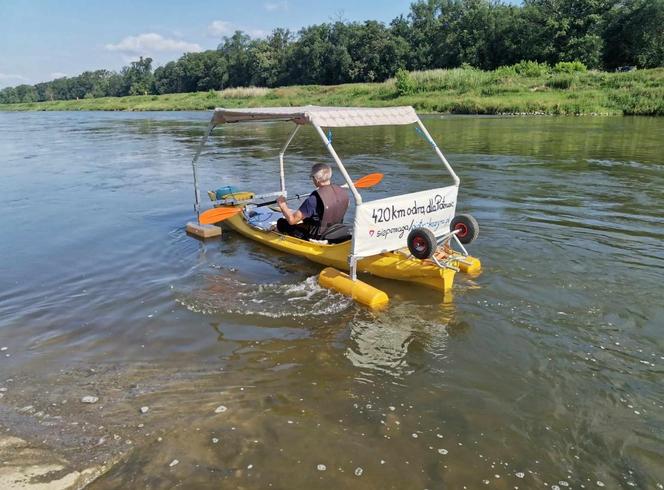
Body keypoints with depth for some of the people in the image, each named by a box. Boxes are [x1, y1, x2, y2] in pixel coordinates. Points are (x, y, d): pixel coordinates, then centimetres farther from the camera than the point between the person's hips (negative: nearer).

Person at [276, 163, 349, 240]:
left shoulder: (315, 199, -30)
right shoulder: (343, 192, -10)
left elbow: (292, 220, -23)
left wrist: (282, 205, -6)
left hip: (315, 238, -7)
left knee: (281, 222, 8)